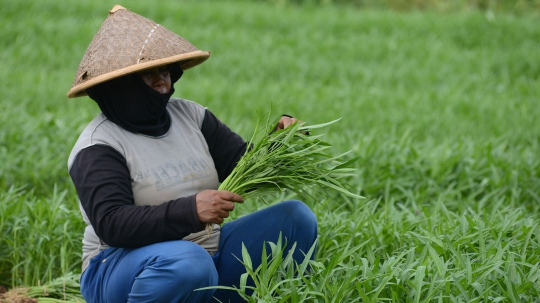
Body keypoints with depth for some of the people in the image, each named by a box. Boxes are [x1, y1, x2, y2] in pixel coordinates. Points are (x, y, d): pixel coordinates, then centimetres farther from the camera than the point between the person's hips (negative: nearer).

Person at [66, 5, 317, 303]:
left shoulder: (189, 115, 7)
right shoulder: (99, 147, -12)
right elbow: (112, 225, -26)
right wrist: (190, 211, -38)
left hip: (209, 250, 7)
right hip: (126, 268, -6)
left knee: (296, 217, -6)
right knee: (188, 262, -39)